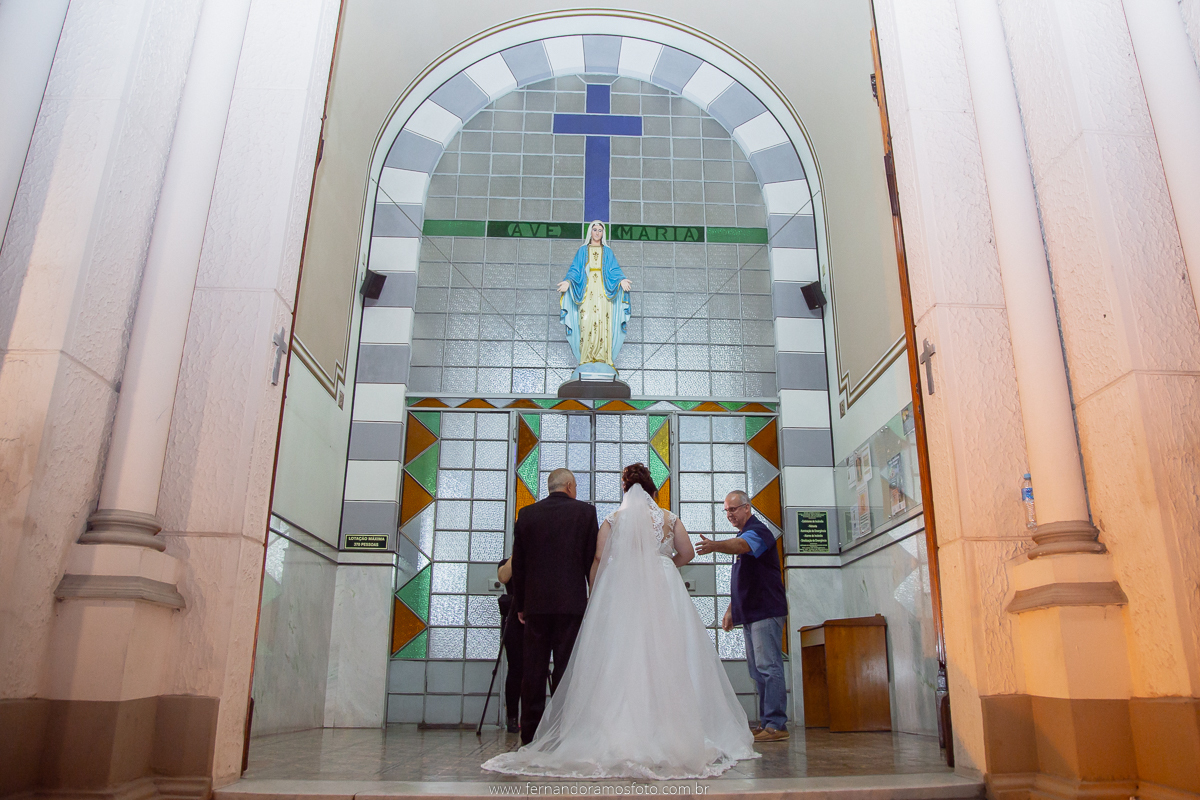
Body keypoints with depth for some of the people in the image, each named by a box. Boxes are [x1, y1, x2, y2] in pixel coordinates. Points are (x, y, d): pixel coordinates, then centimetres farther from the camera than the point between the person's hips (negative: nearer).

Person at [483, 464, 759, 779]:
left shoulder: (613, 518, 6)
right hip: (663, 593, 1)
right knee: (663, 658, 1)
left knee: (620, 658, -1)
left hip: (620, 592, 0)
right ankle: (667, 728, 0)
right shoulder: (669, 518, 9)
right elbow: (687, 552, 6)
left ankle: (621, 733, -2)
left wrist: (595, 594, 6)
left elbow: (599, 558, -2)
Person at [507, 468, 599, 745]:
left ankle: (530, 732, 12)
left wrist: (520, 603, 14)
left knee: (533, 669, 7)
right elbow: (592, 558, 0)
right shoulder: (585, 511, 1)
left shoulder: (527, 514, 7)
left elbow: (518, 563, 8)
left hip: (535, 603, 2)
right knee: (566, 668, 2)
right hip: (571, 601, -2)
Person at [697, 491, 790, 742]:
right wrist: (730, 610, 21)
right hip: (750, 614, 10)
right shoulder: (743, 535, 21)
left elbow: (741, 546, -36)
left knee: (768, 667, -12)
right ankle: (766, 724, 16)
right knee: (758, 671, 11)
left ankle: (776, 725, -11)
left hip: (766, 611, -10)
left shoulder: (758, 530, -10)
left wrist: (715, 546, -53)